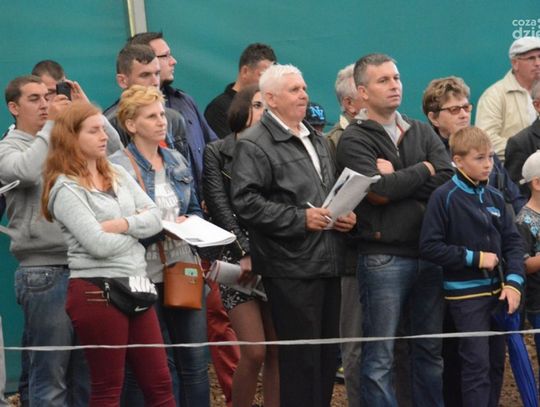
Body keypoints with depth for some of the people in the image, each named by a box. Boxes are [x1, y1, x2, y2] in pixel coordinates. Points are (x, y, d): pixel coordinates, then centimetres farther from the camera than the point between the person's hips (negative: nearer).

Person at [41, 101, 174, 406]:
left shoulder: (118, 174, 13)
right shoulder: (66, 189, -9)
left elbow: (155, 217, 5)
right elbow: (99, 245, -17)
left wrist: (119, 225, -13)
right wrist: (137, 229, -1)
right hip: (97, 292, -7)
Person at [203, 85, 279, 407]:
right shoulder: (217, 152, 5)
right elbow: (220, 208, -4)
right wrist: (245, 253, -14)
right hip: (240, 258, -3)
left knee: (277, 350, 1)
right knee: (255, 352, -10)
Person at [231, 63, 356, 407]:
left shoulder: (317, 140, 19)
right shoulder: (254, 145, -7)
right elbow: (245, 201, -17)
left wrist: (347, 214, 7)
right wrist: (300, 219, -19)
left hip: (328, 262, 8)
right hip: (291, 266, -8)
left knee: (328, 354, 12)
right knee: (301, 358, -5)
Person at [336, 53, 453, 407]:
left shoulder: (421, 132, 12)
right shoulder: (354, 140, -3)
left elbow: (447, 179, -2)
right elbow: (377, 190, -17)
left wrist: (396, 178, -11)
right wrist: (423, 170, -5)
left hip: (430, 253, 5)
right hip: (383, 256, -5)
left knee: (431, 349, 12)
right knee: (380, 357, -1)